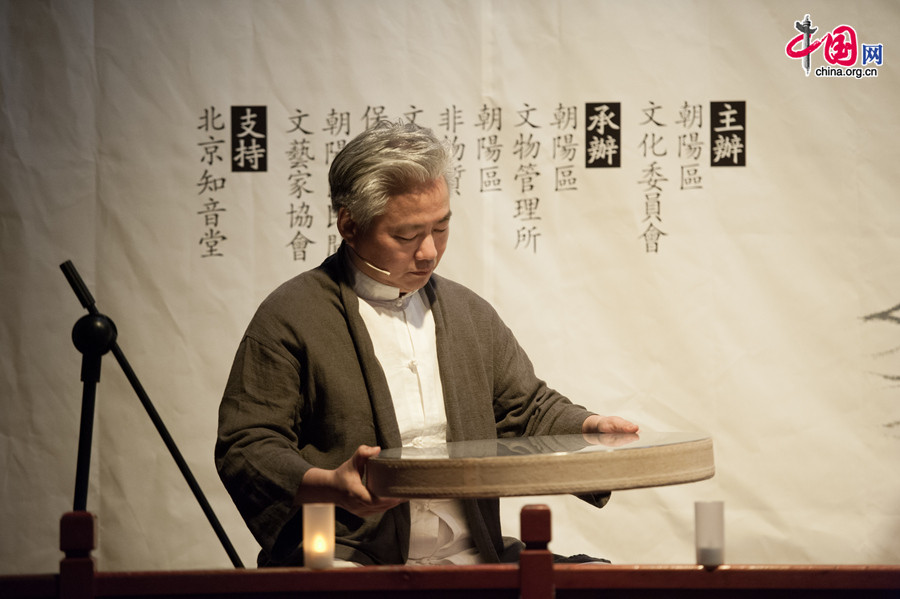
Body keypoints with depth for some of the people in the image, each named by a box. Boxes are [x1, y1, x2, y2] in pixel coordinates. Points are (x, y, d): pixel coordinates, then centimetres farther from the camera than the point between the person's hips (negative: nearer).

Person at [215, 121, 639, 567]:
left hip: (471, 562, 6)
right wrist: (328, 485, -24)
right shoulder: (290, 317, -2)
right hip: (351, 563, -6)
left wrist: (588, 429, 2)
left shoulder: (470, 313, 18)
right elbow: (246, 450, -5)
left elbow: (529, 410, 26)